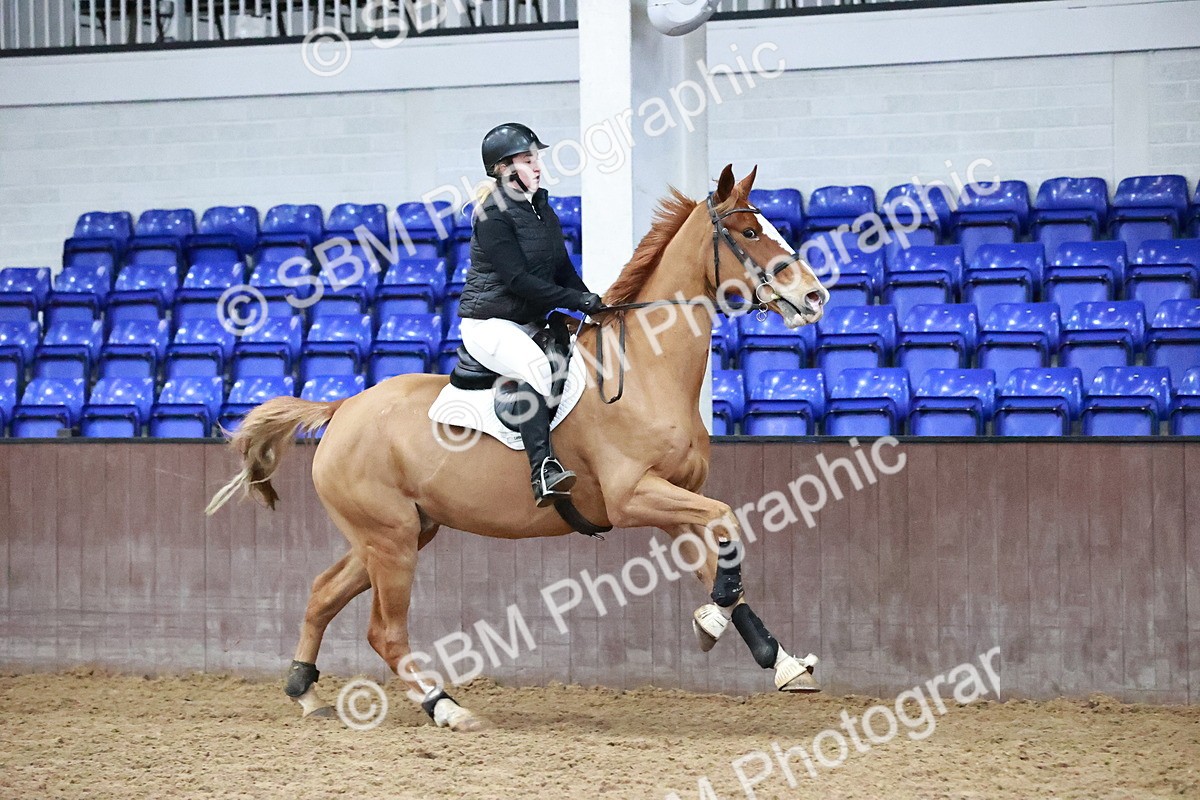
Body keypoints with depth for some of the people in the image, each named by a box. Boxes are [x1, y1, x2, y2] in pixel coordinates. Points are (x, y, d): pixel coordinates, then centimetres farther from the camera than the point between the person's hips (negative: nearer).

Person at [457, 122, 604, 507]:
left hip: (530, 324, 10)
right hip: (489, 322, -10)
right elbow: (518, 280, -20)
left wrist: (593, 303, -1)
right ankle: (544, 470, -50)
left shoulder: (543, 212, 13)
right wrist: (576, 300, -20)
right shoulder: (493, 216, -13)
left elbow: (563, 270, 15)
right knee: (535, 365, -36)